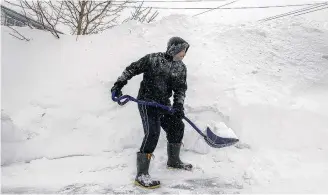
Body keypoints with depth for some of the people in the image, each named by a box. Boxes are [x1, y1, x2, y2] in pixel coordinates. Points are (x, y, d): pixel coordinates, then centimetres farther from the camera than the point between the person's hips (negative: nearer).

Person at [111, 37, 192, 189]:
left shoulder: (181, 68, 6)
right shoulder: (153, 59, -10)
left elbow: (181, 89, 2)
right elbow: (132, 69, -7)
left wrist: (178, 105, -13)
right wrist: (119, 84, -14)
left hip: (164, 104, 7)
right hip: (147, 101, -7)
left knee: (177, 127, 10)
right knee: (152, 132, -20)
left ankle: (173, 161, 35)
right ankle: (141, 175, -12)